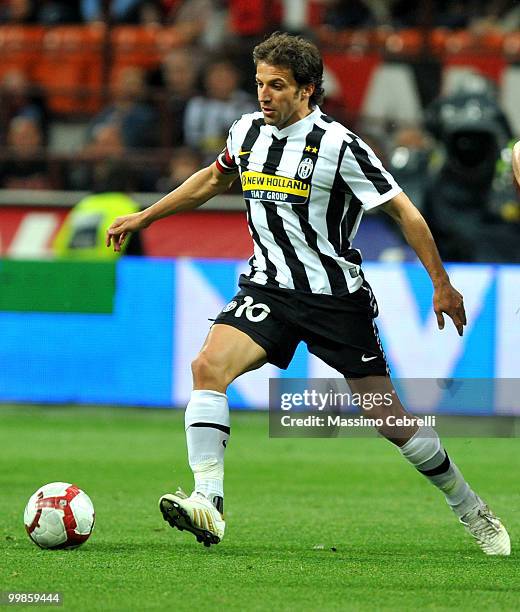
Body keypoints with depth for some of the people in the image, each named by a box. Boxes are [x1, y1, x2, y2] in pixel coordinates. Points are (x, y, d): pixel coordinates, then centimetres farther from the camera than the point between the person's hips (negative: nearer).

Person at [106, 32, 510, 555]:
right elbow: (214, 180, 24)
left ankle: (472, 511, 19)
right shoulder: (247, 132, 3)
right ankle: (207, 503, -28)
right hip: (267, 287, 4)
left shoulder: (338, 146, -15)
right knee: (207, 367, -23)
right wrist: (143, 218, 26)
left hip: (336, 296, -4)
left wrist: (441, 283, -9)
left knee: (390, 420, -2)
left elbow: (402, 210, -9)